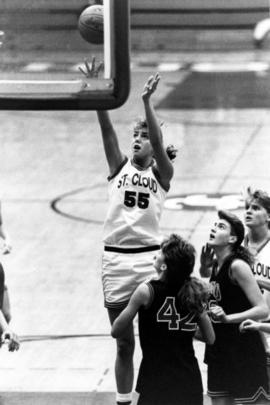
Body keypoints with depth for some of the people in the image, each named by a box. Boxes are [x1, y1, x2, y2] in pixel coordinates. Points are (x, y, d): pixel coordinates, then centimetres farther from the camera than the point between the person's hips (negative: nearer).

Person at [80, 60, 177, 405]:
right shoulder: (119, 167, 9)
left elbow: (157, 141, -14)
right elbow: (107, 130, -4)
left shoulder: (161, 174, 4)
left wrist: (146, 101, -27)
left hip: (149, 258, -2)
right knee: (123, 343, 9)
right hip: (115, 258, 2)